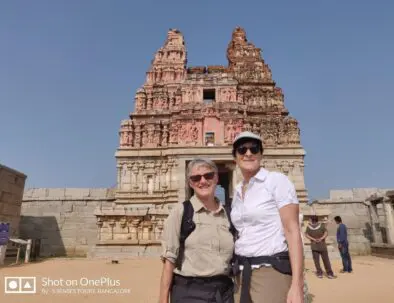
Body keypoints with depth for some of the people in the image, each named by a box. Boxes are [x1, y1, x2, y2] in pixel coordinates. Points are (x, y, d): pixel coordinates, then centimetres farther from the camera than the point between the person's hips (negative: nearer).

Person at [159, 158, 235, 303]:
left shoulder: (227, 214, 3)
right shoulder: (180, 211, -8)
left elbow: (233, 257, 10)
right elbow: (169, 259, -9)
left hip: (224, 290, 4)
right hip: (189, 291, -4)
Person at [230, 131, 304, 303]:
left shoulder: (277, 181, -7)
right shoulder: (237, 192, 11)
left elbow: (293, 231, -12)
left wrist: (297, 285, -18)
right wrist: (239, 275, 12)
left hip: (272, 271, -6)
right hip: (243, 274, 6)